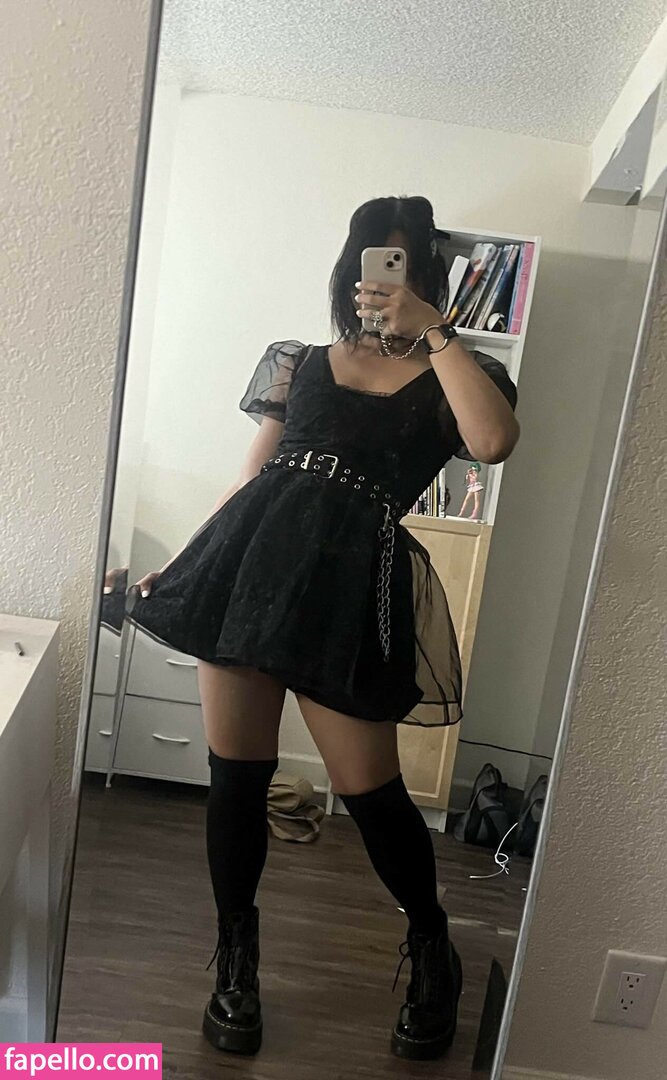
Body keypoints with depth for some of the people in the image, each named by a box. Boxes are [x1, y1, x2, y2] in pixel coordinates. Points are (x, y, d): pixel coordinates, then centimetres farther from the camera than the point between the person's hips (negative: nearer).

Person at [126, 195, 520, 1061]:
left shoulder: (452, 379, 11)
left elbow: (495, 443, -13)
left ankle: (433, 949, 33)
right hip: (248, 559, 4)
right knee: (236, 774, 7)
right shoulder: (301, 363, 19)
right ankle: (237, 965, 32)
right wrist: (176, 566, 18)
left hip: (349, 577, -3)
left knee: (368, 789, 1)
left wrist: (432, 330, -7)